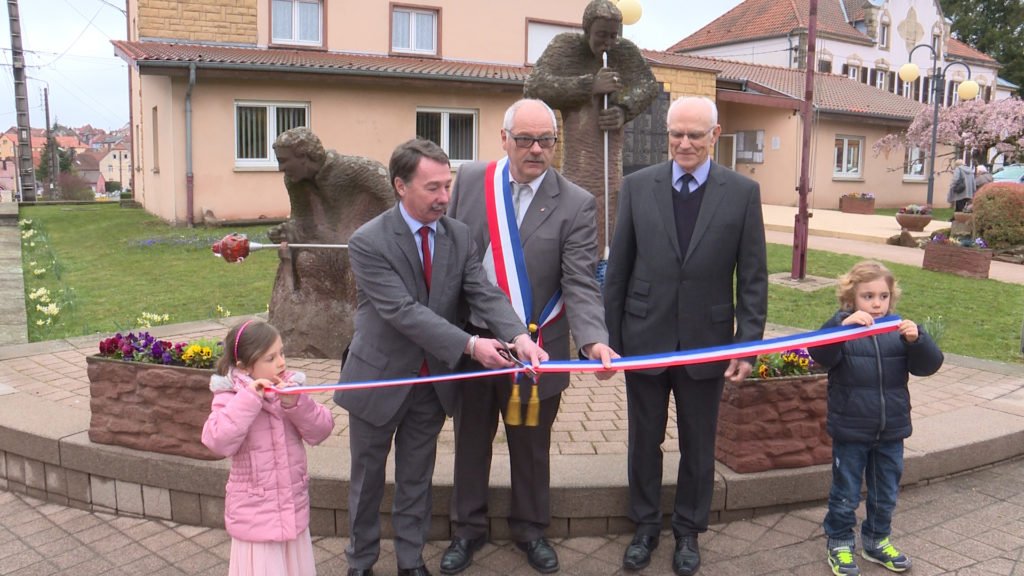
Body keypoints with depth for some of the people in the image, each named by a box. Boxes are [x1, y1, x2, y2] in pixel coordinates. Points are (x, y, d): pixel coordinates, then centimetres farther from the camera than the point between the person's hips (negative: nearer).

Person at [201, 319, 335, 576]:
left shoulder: (290, 388, 0)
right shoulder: (231, 397, -12)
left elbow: (321, 430, -6)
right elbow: (218, 442, -26)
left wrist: (295, 403, -21)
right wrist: (249, 399, -29)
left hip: (294, 508, 5)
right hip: (255, 515, -4)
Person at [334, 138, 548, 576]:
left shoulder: (459, 235, -3)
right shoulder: (368, 242, -18)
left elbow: (484, 293, -11)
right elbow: (403, 311, -26)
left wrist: (518, 335, -30)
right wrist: (469, 344, -32)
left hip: (433, 380, 4)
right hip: (380, 378, -3)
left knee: (417, 479, 18)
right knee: (368, 479, 15)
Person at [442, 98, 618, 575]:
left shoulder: (575, 204, -9)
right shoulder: (470, 179, -2)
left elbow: (580, 283, -15)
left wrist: (594, 339, -32)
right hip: (470, 340, 2)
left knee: (531, 445, 16)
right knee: (471, 440, 18)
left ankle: (530, 528, 39)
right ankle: (468, 528, 38)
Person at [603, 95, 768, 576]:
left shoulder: (743, 192, -3)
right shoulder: (638, 186, -1)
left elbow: (752, 278, -2)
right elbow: (618, 270, 1)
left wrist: (748, 346, -6)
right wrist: (609, 337, 1)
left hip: (706, 341, 0)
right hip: (644, 338, 1)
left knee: (698, 446, 14)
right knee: (644, 441, 14)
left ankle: (688, 531, 34)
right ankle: (645, 527, 35)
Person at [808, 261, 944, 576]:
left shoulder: (899, 328, 0)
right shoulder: (842, 325, -10)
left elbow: (929, 365, -7)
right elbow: (820, 355, -27)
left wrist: (917, 339, -26)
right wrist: (843, 325, -41)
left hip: (891, 430, 4)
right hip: (850, 430, -4)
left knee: (886, 493, 19)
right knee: (845, 493, 10)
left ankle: (876, 540, 38)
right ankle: (839, 544, 27)